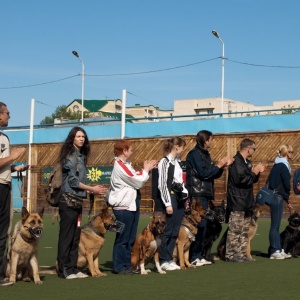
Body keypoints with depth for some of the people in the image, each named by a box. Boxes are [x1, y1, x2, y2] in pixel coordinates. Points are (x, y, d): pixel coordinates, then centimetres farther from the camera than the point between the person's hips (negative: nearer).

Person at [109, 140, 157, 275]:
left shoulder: (125, 165, 15)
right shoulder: (120, 166, -15)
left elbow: (136, 179, 13)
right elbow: (138, 182, -14)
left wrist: (146, 170, 3)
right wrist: (146, 170, 0)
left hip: (132, 206, 9)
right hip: (123, 208, -9)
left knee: (130, 238, 11)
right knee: (122, 238, -3)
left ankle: (127, 265, 17)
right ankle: (119, 267, 2)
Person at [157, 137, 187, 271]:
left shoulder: (177, 162, 13)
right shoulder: (165, 162, -10)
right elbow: (163, 184, -13)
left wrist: (185, 197, 15)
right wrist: (168, 204, -15)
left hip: (180, 198, 8)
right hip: (170, 198, -8)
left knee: (175, 231, 9)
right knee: (168, 231, -4)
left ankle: (169, 259, 15)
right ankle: (163, 260, 3)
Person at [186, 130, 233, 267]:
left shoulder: (204, 154, 19)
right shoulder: (195, 154, -9)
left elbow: (214, 174, 20)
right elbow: (203, 173, -17)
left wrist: (223, 165, 5)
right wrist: (218, 165, -8)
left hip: (204, 194, 10)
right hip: (197, 195, -10)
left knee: (202, 226, 9)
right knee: (198, 226, -11)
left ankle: (198, 256, 13)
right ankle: (193, 258, -9)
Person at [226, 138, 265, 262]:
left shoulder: (246, 162, 17)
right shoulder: (236, 162, -15)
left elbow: (252, 179, 24)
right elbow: (242, 180, -24)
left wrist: (257, 172, 5)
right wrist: (254, 172, -13)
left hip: (246, 203, 10)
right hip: (237, 203, -10)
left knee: (245, 231, 11)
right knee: (235, 230, -8)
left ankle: (241, 253, 16)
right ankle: (230, 254, -5)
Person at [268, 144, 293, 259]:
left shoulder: (278, 165, 15)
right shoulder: (283, 166, -13)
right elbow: (287, 184, -14)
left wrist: (286, 199, 14)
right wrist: (287, 197, 7)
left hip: (275, 197, 9)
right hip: (278, 198, -9)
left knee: (276, 225, 12)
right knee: (275, 225, -5)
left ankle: (278, 250, 17)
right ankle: (274, 251, -1)